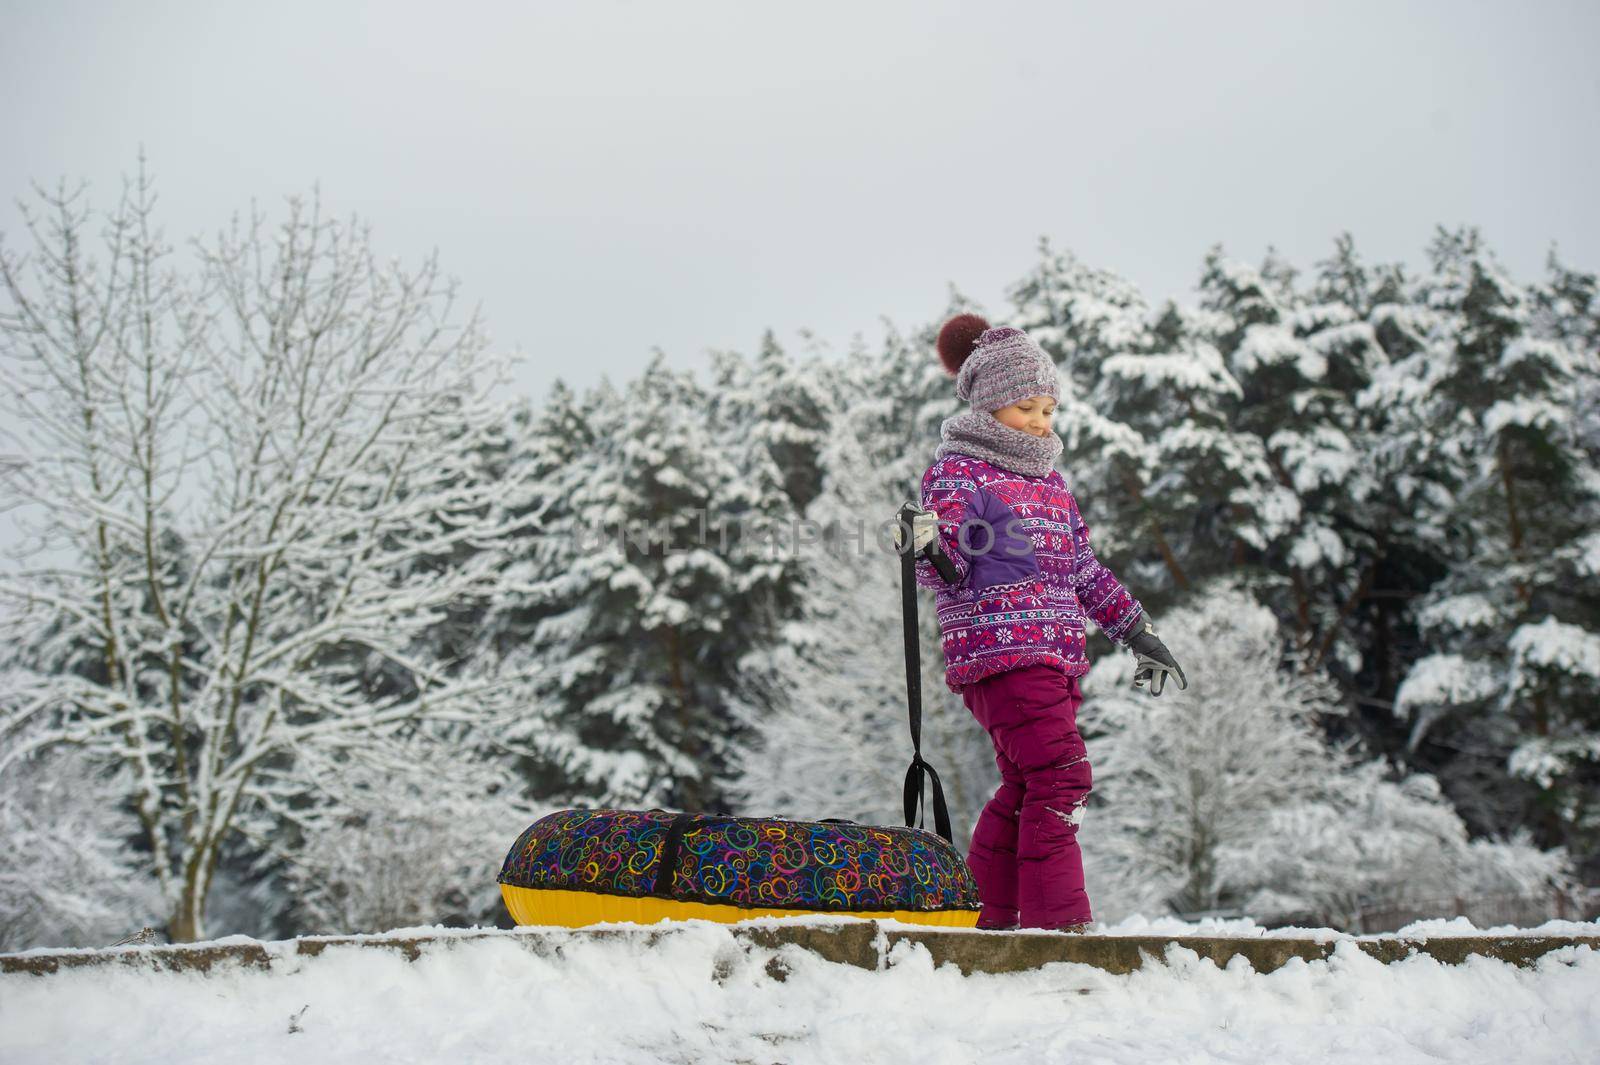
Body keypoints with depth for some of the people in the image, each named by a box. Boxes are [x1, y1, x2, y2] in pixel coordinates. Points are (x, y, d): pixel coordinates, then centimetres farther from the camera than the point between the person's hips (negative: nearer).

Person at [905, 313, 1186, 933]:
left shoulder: (1049, 480, 24)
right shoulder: (958, 470, 1)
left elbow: (1083, 567, 29)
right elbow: (942, 564, -12)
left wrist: (1137, 631, 27)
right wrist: (932, 550, -35)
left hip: (1057, 655, 8)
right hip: (998, 649, -8)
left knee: (1025, 787, 7)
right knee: (1061, 776, -17)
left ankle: (993, 915, 15)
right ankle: (1059, 918, -16)